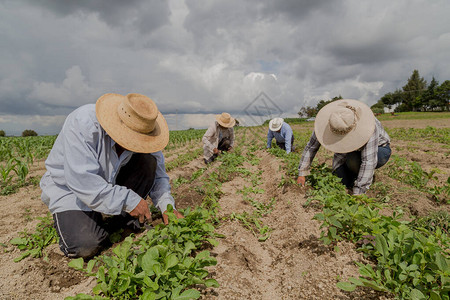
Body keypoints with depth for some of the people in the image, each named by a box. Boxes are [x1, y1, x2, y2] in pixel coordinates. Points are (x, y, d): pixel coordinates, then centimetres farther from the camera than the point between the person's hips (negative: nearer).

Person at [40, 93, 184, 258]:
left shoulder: (142, 134, -14)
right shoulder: (82, 123, -31)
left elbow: (158, 175, -5)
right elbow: (82, 180, -37)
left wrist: (166, 205, -21)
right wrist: (127, 200, -35)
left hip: (111, 181, 5)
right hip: (69, 187, -4)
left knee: (148, 161, -20)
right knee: (85, 246, -25)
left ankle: (126, 220, -7)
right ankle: (66, 218, 10)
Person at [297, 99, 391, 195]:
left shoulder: (369, 127, -40)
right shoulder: (327, 122, -28)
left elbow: (369, 161, -41)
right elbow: (311, 146, -18)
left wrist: (357, 193, -40)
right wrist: (302, 174, -19)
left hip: (379, 148, -3)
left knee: (352, 159, -35)